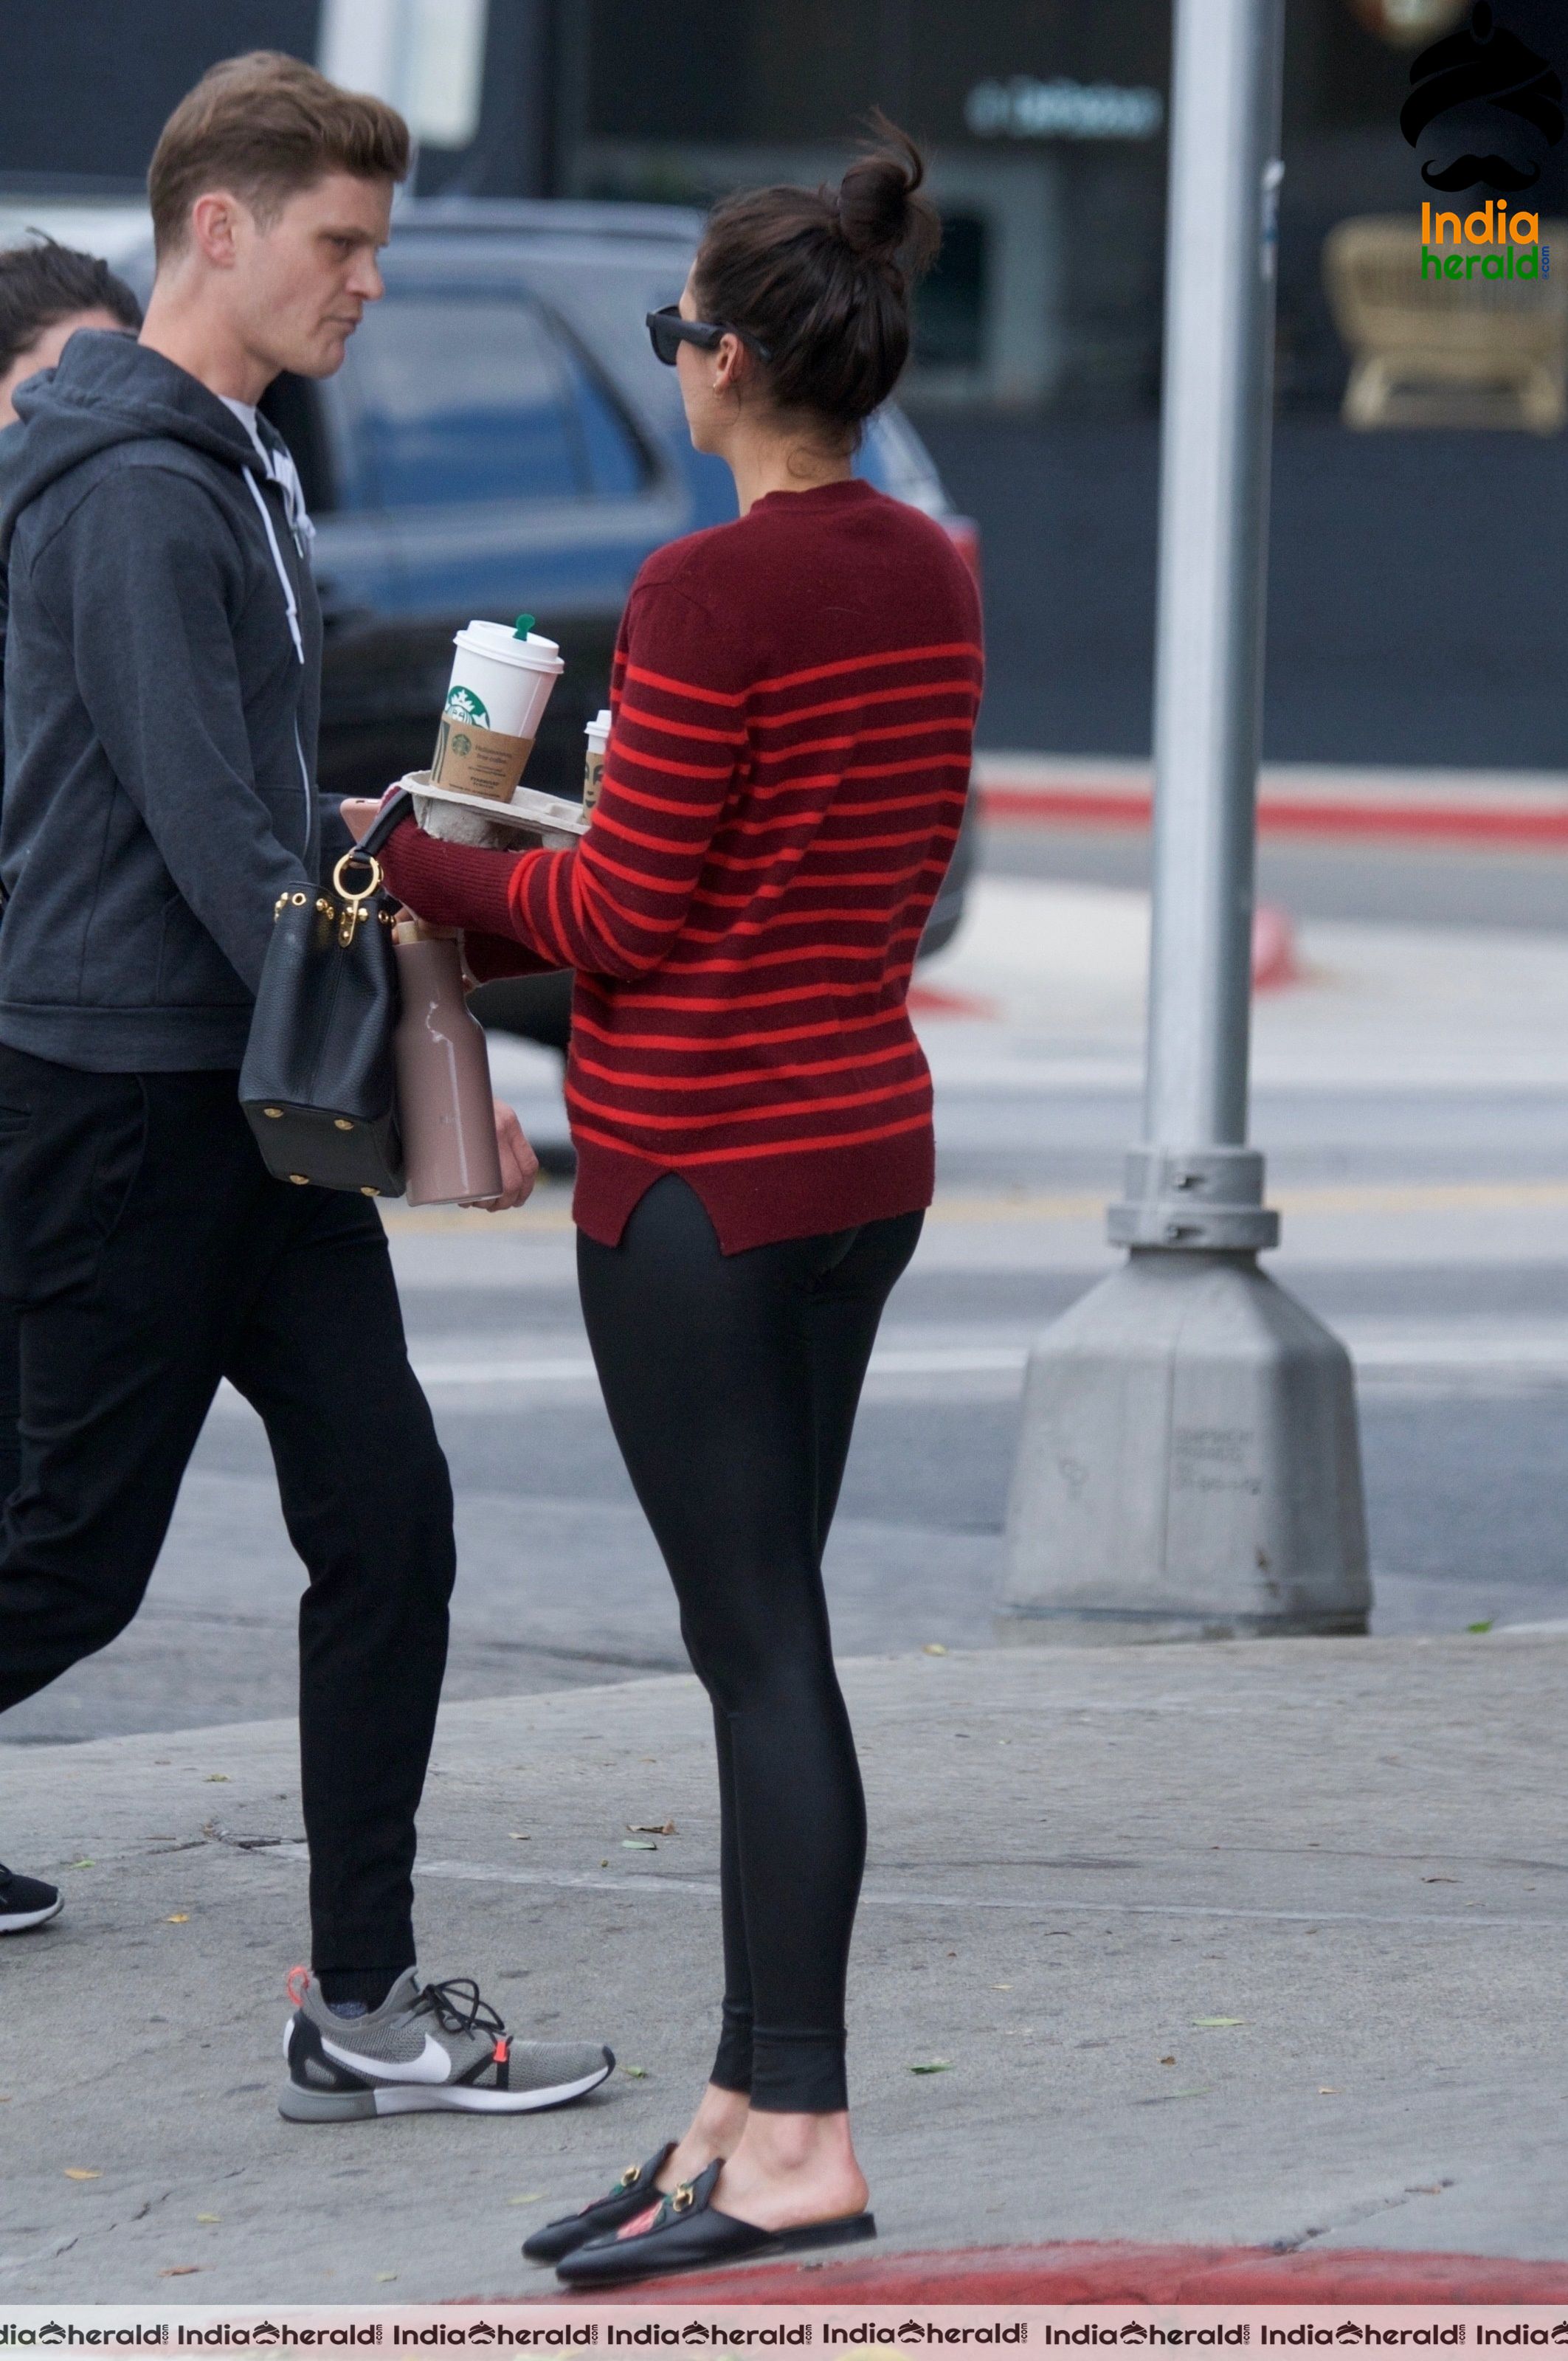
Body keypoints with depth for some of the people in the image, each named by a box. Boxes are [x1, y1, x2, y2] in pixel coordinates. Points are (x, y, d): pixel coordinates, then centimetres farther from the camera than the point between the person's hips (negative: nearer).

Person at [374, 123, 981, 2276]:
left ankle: (804, 2140, -4)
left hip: (700, 1169, -8)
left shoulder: (709, 595, -18)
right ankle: (746, 2109, 15)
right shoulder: (929, 581, 7)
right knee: (766, 1632, 12)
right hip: (867, 1140, 8)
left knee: (759, 1640, -6)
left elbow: (617, 913, -15)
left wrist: (419, 866, 2)